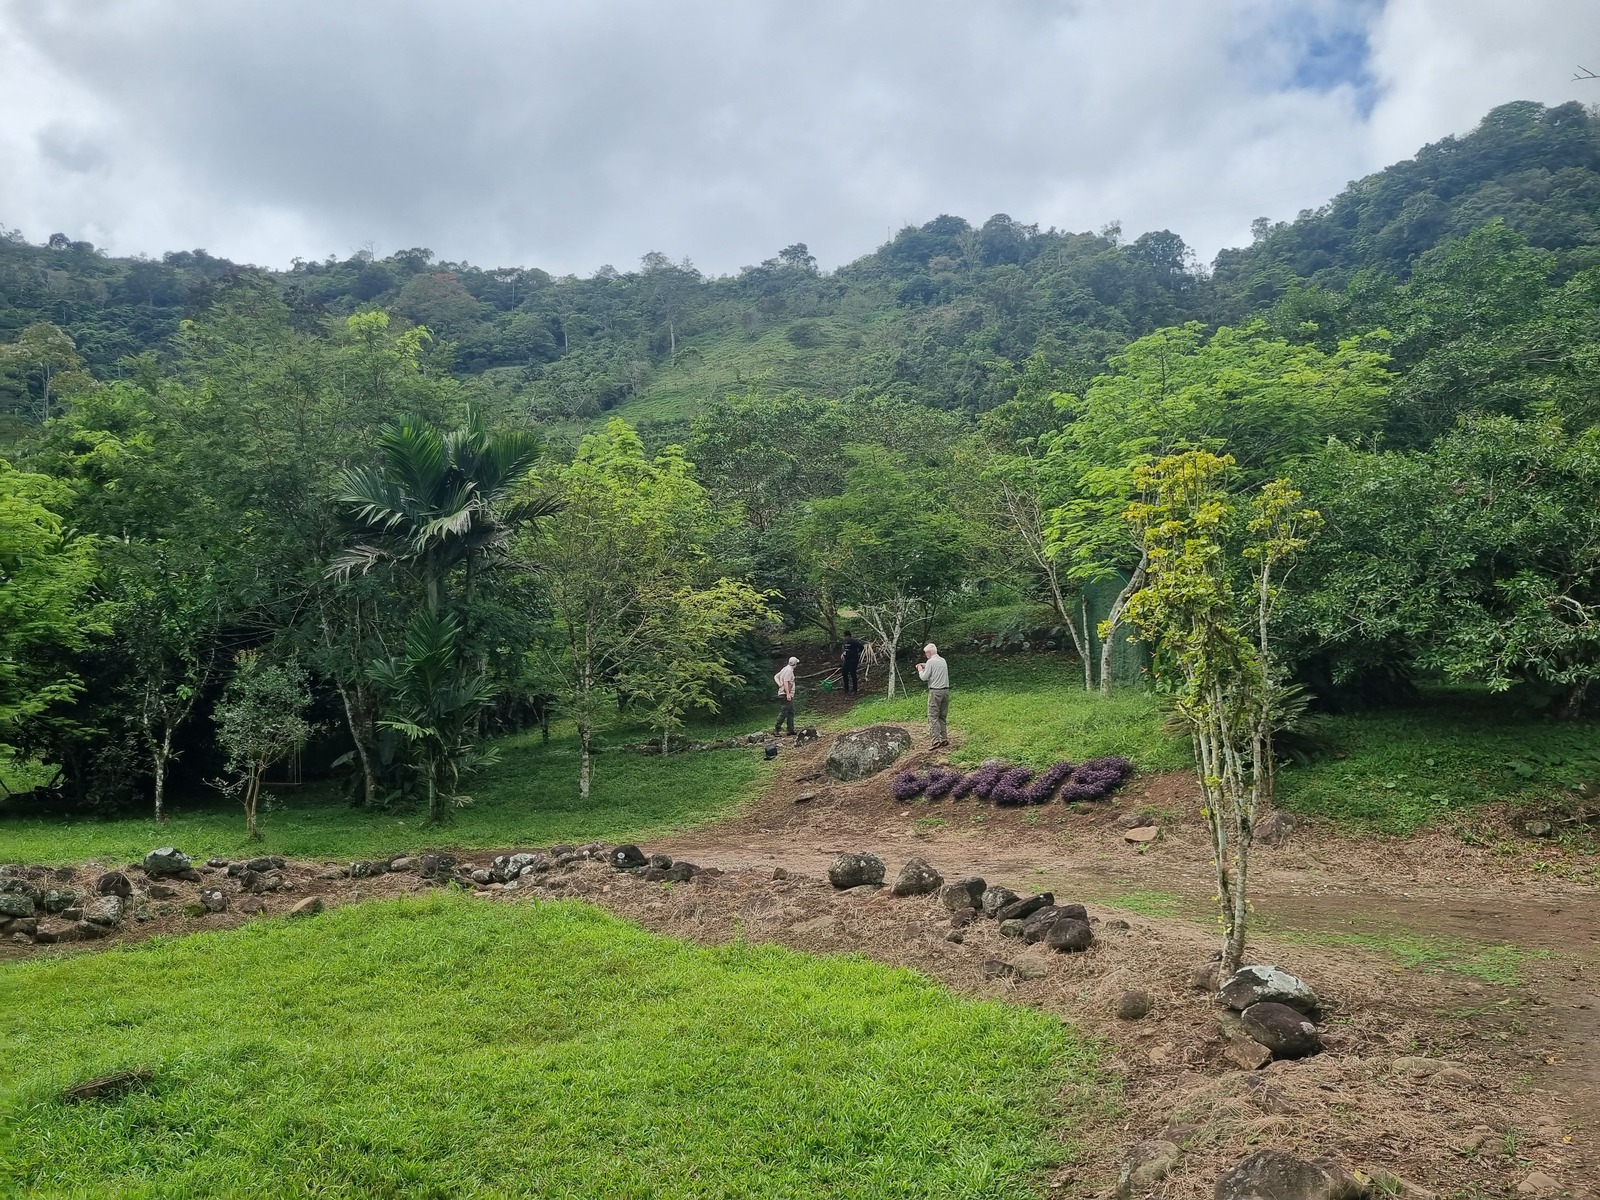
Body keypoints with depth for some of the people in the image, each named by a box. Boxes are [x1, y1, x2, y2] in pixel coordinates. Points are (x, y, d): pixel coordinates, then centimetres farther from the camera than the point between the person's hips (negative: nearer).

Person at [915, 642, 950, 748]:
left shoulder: (930, 662, -9)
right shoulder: (943, 661, 13)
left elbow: (924, 677, -8)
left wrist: (920, 670, 10)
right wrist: (925, 666, 25)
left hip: (935, 691, -7)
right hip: (945, 690, 7)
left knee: (933, 716, -7)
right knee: (942, 716, 13)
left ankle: (936, 740, -16)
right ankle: (944, 739, 9)